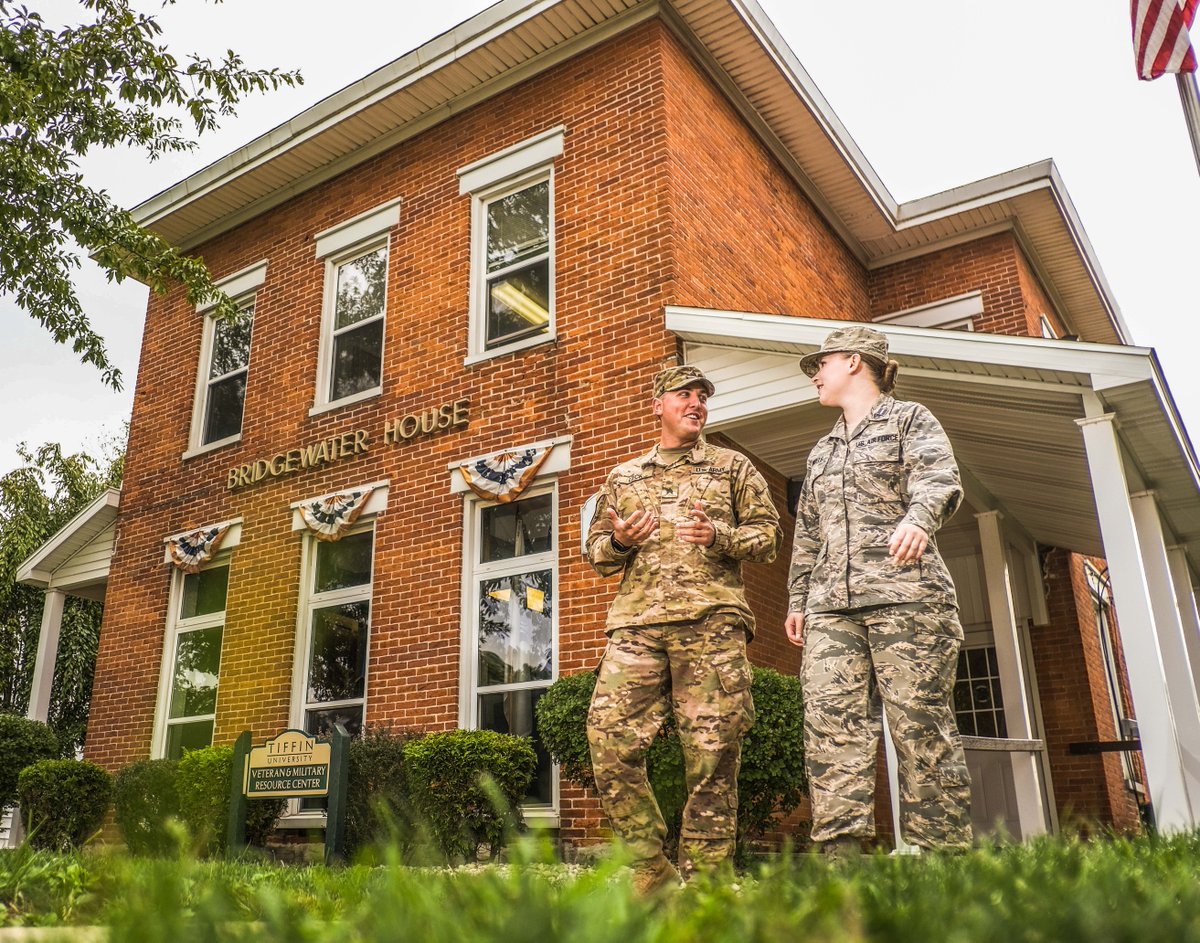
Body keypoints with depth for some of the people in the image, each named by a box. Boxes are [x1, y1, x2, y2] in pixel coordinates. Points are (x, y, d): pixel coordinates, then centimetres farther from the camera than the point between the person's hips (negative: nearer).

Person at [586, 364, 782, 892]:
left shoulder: (732, 467, 19)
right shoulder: (623, 476, 24)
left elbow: (767, 534, 10)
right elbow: (595, 550, 22)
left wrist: (719, 536, -9)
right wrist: (618, 541, -1)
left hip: (712, 618, -1)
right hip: (637, 621, 2)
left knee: (712, 751, -5)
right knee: (610, 740, -10)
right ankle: (652, 870, 3)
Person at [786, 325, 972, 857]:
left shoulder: (909, 420, 10)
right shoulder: (822, 451, 27)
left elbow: (939, 481, -9)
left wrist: (917, 519, -31)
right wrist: (798, 599, 18)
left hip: (905, 594, -5)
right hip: (830, 605, 5)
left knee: (921, 724, -6)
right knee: (830, 725, -8)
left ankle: (943, 854, 1)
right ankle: (840, 852, -9)